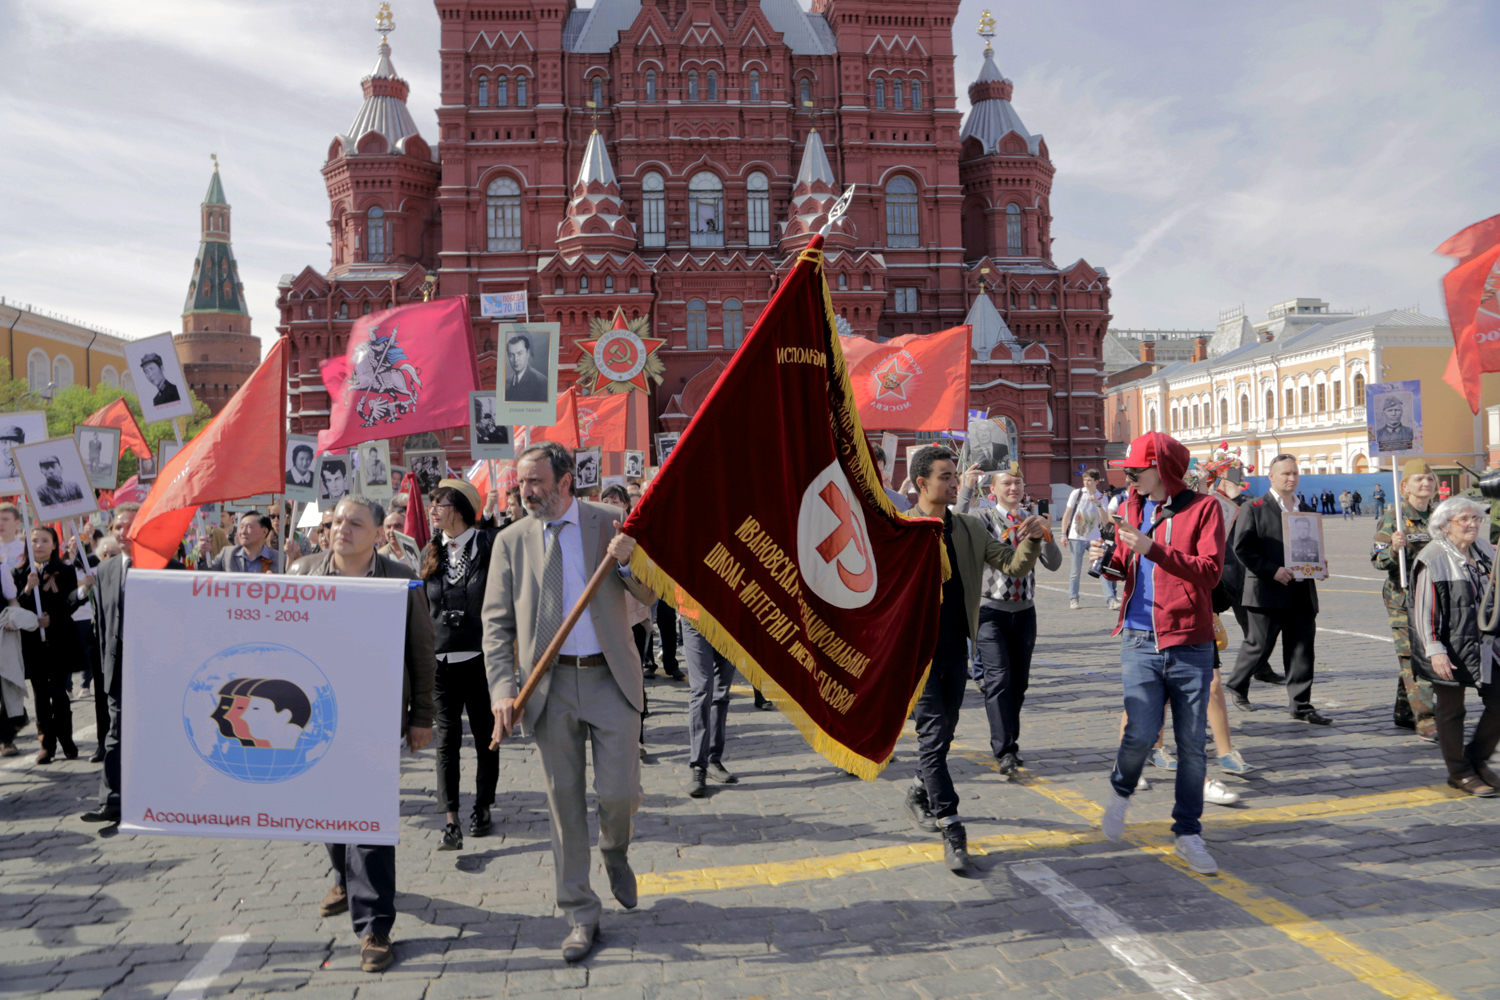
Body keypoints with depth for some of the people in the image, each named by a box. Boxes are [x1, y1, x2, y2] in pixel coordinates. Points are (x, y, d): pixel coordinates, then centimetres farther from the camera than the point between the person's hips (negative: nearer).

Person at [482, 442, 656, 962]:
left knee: (619, 792, -2)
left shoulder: (610, 522, 1)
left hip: (610, 678, -1)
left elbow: (650, 596, 2)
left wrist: (626, 561, -19)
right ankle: (580, 914, 22)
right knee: (565, 801, 7)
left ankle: (615, 853, 34)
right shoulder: (511, 541, 3)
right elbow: (496, 623, 2)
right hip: (550, 685, 1)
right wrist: (503, 689, -10)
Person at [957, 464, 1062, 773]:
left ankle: (1009, 743, 22)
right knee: (998, 678, -12)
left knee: (1019, 680, 8)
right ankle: (1004, 750, -9)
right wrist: (966, 490, -26)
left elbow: (1054, 563, 4)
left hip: (1024, 611, 5)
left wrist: (1045, 535, -13)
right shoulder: (984, 518, -2)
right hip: (991, 610, -4)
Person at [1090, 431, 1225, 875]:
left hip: (1190, 643, -2)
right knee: (1141, 732, -10)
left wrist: (1154, 549, -25)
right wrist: (1108, 560, -5)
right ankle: (1121, 790, 21)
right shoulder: (1133, 508, 9)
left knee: (1192, 744, 5)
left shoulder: (1203, 508, -4)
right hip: (1140, 639, 2)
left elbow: (1210, 571, -15)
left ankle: (1188, 833, 20)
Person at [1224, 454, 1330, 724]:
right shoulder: (1255, 509, -3)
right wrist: (1272, 571, -16)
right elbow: (1241, 547, -10)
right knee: (1258, 646, 3)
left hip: (1302, 593, 5)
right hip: (1267, 593, -5)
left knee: (1302, 649, 3)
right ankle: (1236, 685, 25)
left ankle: (1301, 705, 9)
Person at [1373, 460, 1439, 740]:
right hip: (1404, 597, -6)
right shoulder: (1393, 518, -8)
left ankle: (1404, 713, 24)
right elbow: (1378, 560, -11)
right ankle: (1426, 721, -7)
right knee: (1414, 657, -8)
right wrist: (1393, 548, -29)